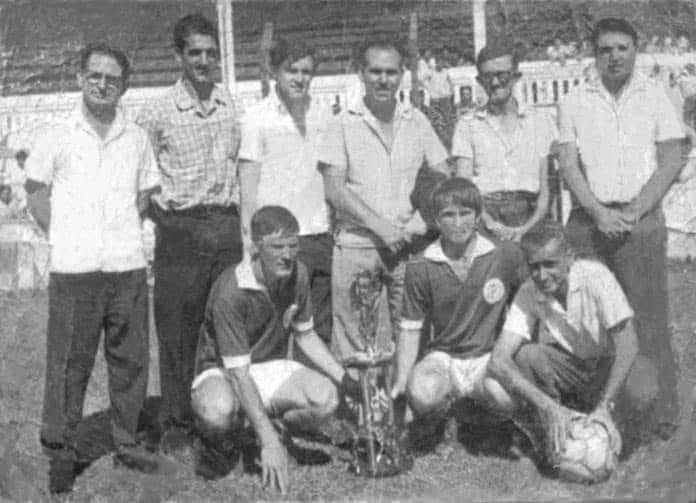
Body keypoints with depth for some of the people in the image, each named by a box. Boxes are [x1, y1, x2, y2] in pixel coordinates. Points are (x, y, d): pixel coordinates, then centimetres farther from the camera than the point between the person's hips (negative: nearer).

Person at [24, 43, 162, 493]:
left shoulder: (137, 138, 8)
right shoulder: (58, 138, 2)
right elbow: (34, 190, 10)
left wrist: (127, 228, 8)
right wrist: (62, 235, 3)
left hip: (128, 265, 3)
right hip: (74, 269, -2)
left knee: (131, 359, 7)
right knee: (68, 363, 0)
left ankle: (128, 443, 21)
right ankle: (61, 452, 12)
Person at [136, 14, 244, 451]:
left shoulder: (235, 105, 8)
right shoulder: (157, 114, -1)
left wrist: (245, 224, 7)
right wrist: (161, 219, -4)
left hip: (228, 225, 3)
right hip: (180, 230, -3)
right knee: (177, 331, 2)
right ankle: (177, 427, 13)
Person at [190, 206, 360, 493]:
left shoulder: (297, 275, -8)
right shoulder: (230, 292, -27)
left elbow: (305, 335, 10)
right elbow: (239, 373, -29)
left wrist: (345, 380, 0)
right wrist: (269, 442, -36)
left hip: (272, 367, 5)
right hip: (222, 372, -5)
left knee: (325, 398, -25)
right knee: (218, 411, -41)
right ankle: (215, 444, -2)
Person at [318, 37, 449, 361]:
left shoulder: (417, 121, 11)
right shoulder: (343, 124, 3)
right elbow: (334, 190, -4)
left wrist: (422, 223, -6)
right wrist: (380, 227, -13)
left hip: (409, 247, 2)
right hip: (356, 246, -2)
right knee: (354, 349, -2)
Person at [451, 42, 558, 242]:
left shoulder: (540, 120, 15)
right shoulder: (467, 125, 12)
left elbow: (545, 187, 9)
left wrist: (527, 227, -9)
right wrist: (493, 226, -15)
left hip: (528, 216, 1)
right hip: (484, 215, -1)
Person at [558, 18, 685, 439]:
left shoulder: (655, 96, 8)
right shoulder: (575, 103, 11)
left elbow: (671, 161, 2)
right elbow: (569, 165, 3)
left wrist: (634, 211, -9)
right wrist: (599, 213, -11)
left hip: (640, 219, -1)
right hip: (588, 219, 2)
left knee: (648, 317, -4)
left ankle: (662, 414, 1)